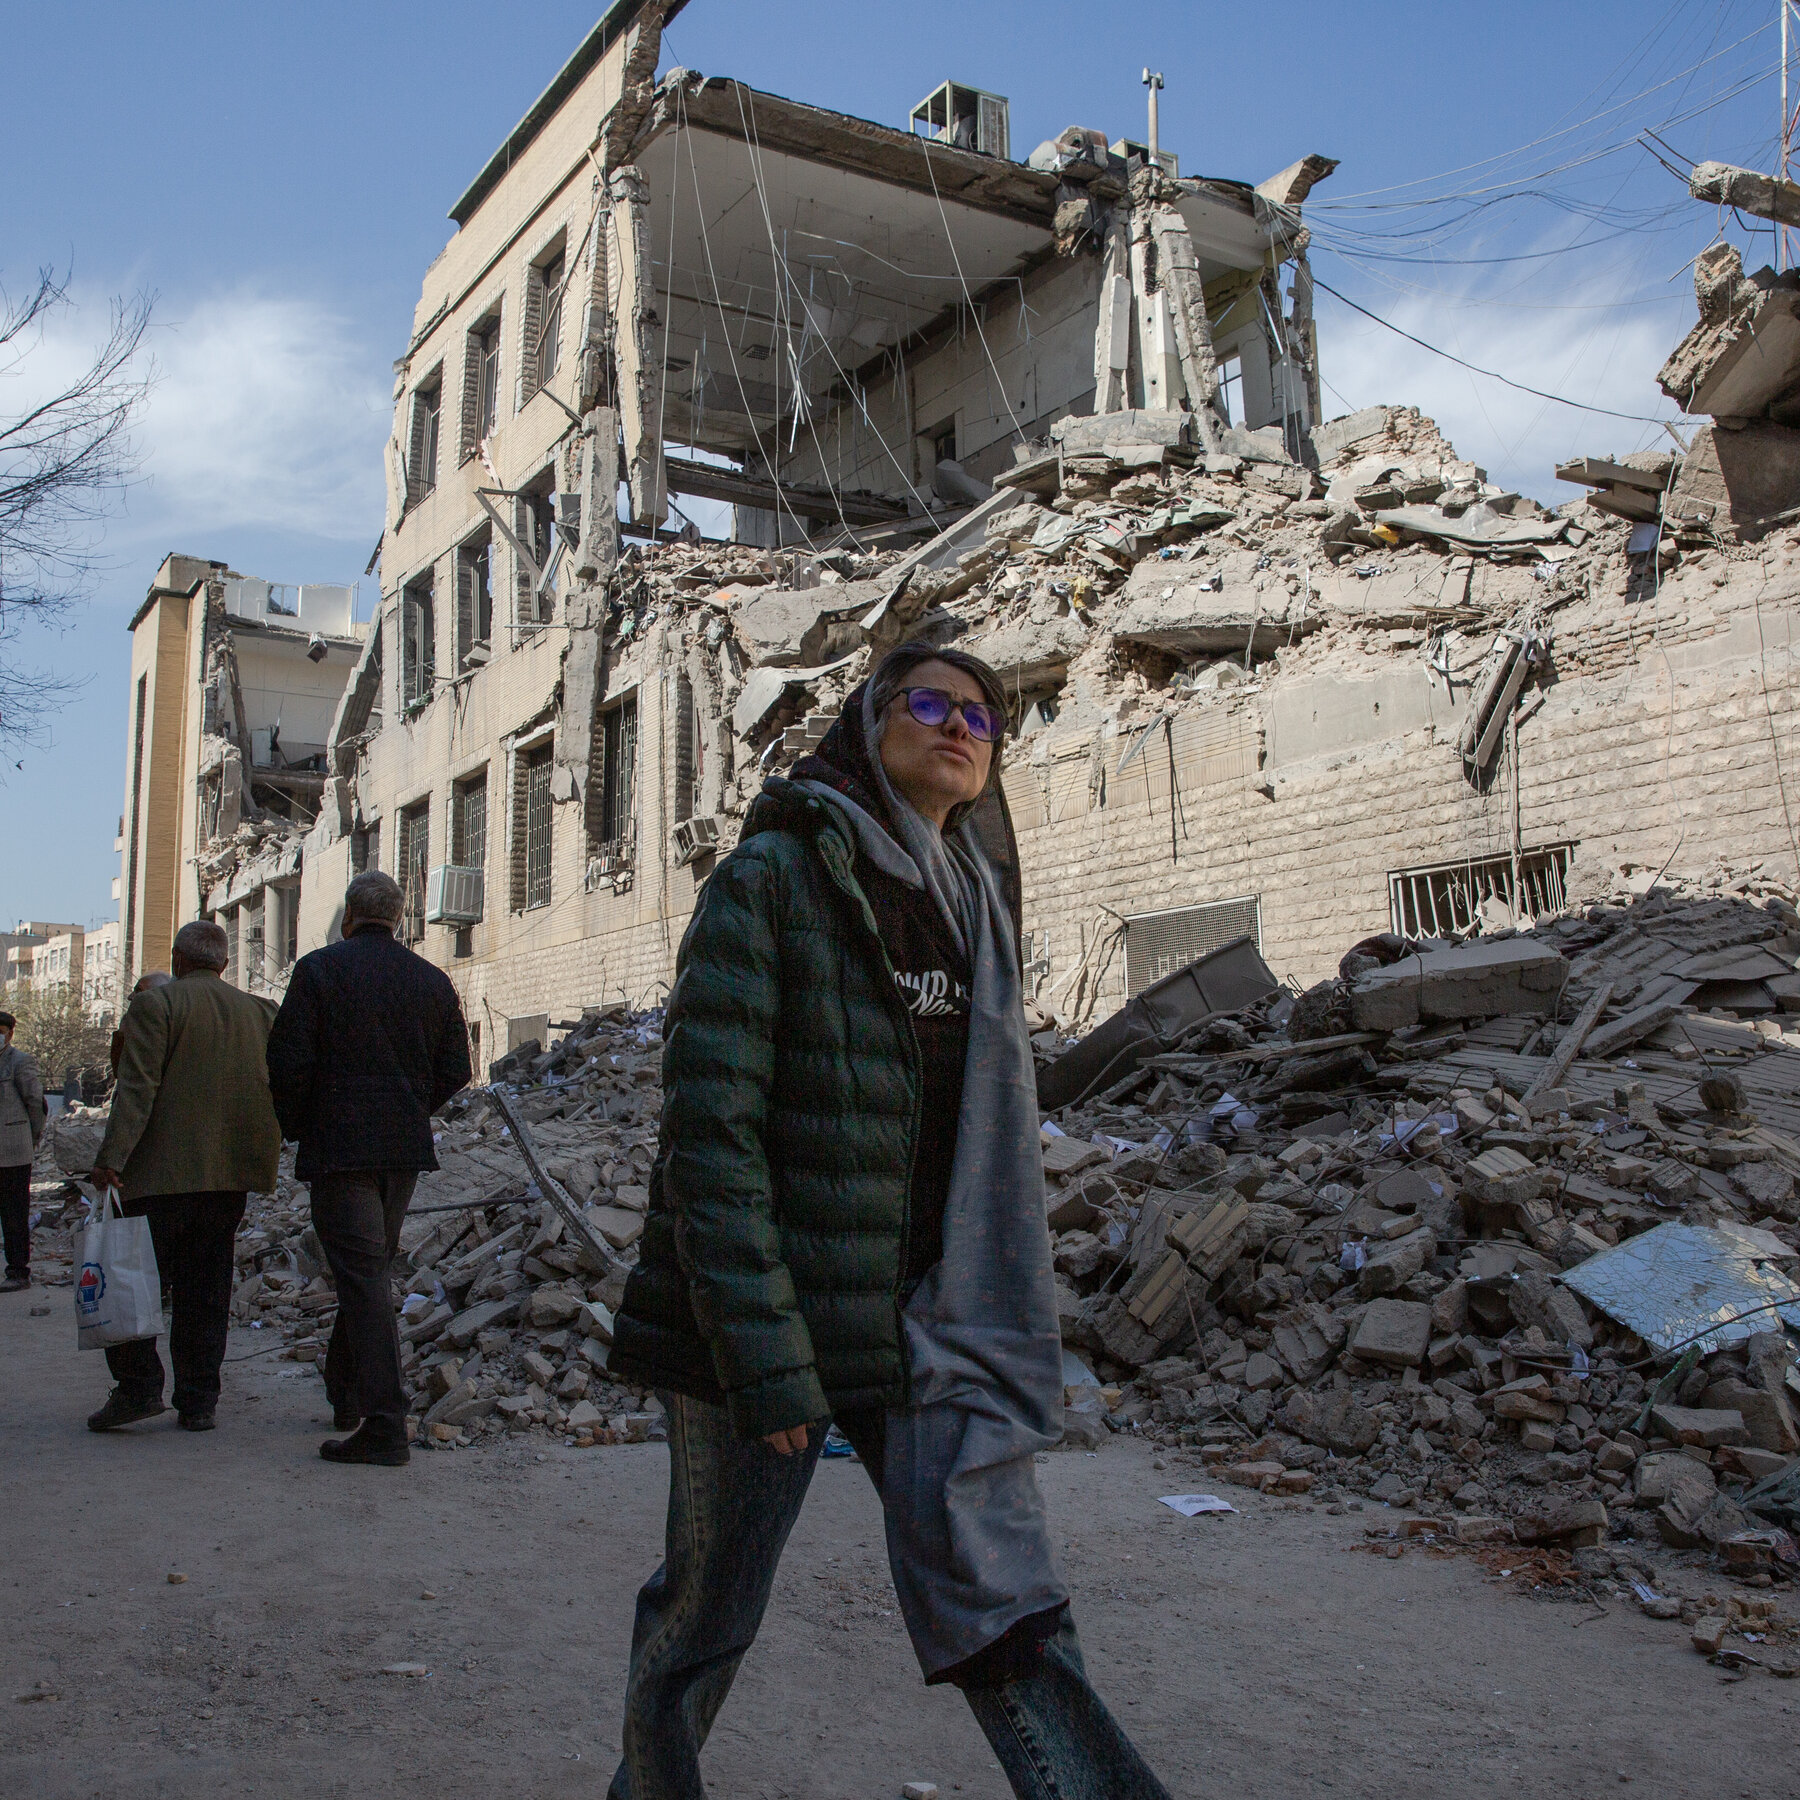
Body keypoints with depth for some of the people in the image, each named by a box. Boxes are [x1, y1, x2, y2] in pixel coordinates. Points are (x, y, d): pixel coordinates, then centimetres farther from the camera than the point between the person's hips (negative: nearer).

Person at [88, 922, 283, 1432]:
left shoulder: (154, 1004, -4)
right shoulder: (259, 1012, 11)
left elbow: (137, 1087, -14)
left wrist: (111, 1157, -18)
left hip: (160, 1172, -5)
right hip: (229, 1176, 5)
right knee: (205, 1290, 9)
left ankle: (138, 1386, -2)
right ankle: (199, 1402, 10)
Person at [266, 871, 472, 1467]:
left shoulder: (318, 969, -5)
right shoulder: (432, 980, 8)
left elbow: (288, 1061, -9)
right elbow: (455, 1070, 8)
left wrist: (294, 1126, 6)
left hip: (338, 1146, -5)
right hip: (406, 1149, 5)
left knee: (361, 1276, -7)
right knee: (369, 1270, 19)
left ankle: (384, 1425, -11)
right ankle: (347, 1394, 33)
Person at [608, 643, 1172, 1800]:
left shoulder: (974, 902, 10)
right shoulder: (775, 878, -10)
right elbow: (711, 1125, -17)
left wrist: (1007, 1325, 14)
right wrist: (764, 1356, -20)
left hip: (931, 1322, 5)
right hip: (775, 1318, -4)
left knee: (1006, 1617, -2)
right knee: (711, 1605, 14)